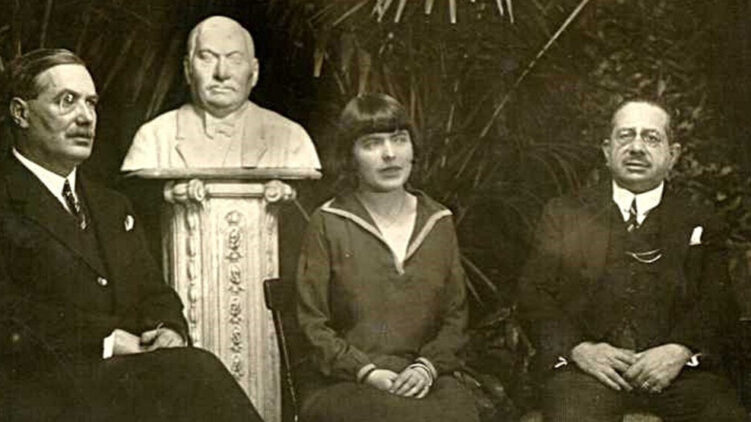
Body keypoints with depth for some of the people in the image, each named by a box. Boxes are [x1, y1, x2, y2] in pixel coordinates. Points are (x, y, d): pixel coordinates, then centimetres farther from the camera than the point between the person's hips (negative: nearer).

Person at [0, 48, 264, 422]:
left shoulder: (112, 207, 25)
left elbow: (155, 293, 19)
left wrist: (169, 331, -4)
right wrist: (105, 342, -16)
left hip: (124, 378, 6)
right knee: (194, 371, -27)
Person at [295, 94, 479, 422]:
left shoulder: (438, 222, 13)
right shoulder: (327, 224, 2)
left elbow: (456, 315, 13)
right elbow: (312, 321, 0)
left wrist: (427, 366, -5)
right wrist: (367, 372, -11)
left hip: (422, 379, 3)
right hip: (344, 383, -3)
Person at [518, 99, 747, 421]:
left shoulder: (700, 224, 17)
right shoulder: (563, 214, 16)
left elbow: (714, 303, 8)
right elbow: (533, 293, 8)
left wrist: (680, 350, -12)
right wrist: (578, 347, -8)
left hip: (678, 370, 1)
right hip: (586, 368, -1)